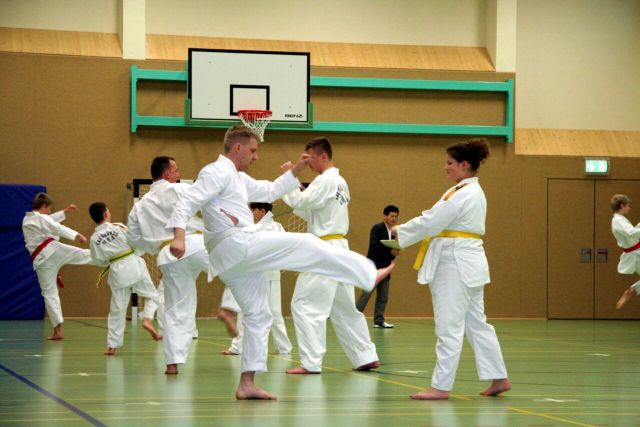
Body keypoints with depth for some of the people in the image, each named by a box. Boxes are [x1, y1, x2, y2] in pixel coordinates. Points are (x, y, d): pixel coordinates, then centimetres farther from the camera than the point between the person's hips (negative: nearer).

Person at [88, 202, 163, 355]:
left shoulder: (94, 239, -1)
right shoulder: (119, 227, -7)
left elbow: (99, 261, 5)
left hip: (117, 272, 2)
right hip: (134, 265, -2)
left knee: (117, 309, 9)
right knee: (153, 295, 14)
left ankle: (112, 345, 9)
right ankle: (148, 319, -12)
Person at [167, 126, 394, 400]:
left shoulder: (238, 178, 25)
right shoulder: (217, 172, -7)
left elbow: (270, 191, 32)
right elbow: (187, 202, -17)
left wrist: (295, 170, 24)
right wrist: (179, 236, -31)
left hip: (232, 261, 11)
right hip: (238, 244, -11)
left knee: (258, 315, 13)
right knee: (306, 245, -8)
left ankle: (247, 384, 12)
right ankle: (369, 275, -4)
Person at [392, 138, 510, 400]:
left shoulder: (462, 194, -17)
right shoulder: (475, 192, 15)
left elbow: (431, 222, -18)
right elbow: (439, 220, 17)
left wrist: (401, 231, -4)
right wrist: (407, 232, 7)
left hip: (455, 265, -10)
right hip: (469, 262, 10)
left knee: (449, 327, -6)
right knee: (476, 323, 14)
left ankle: (441, 386, -3)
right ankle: (498, 378, 17)